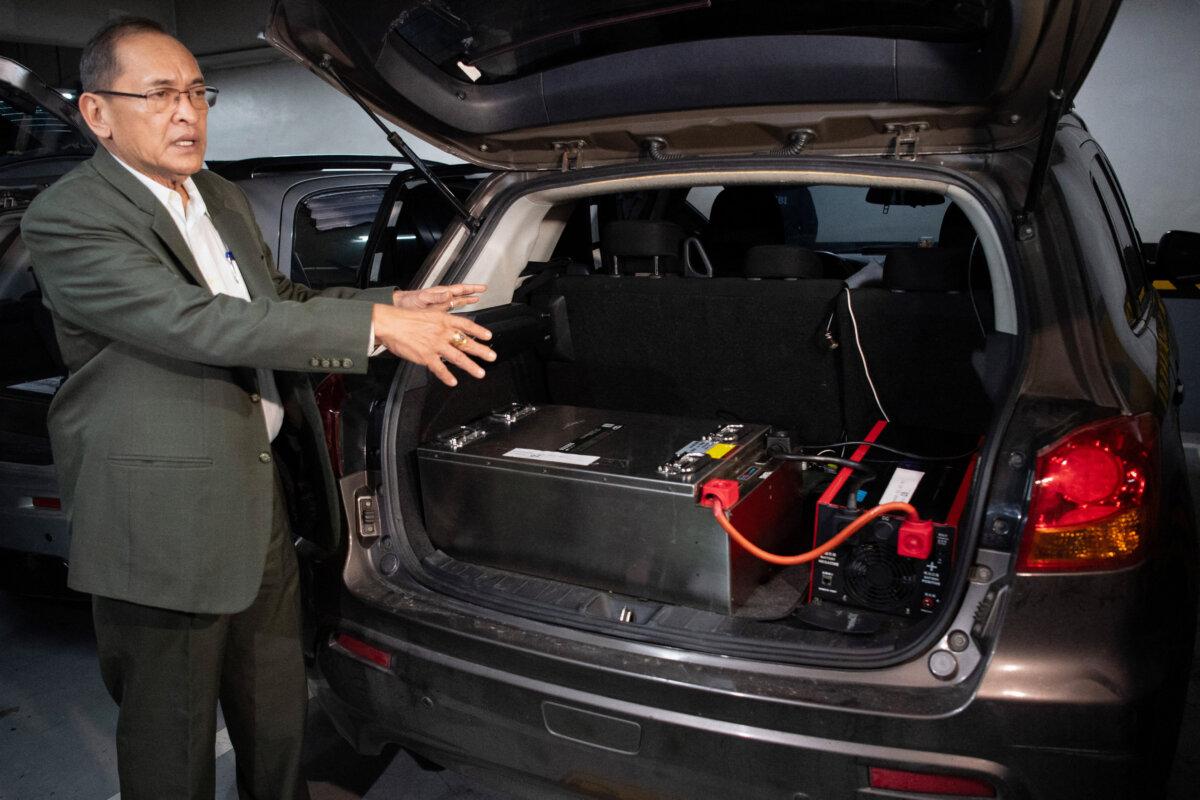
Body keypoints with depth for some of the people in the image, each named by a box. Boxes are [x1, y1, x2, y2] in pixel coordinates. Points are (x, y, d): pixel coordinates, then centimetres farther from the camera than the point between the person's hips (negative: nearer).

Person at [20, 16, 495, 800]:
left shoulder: (225, 198, 12)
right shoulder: (69, 219, -15)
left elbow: (279, 300, 22)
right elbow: (196, 322, -27)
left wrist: (394, 303, 7)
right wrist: (375, 325, -29)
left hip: (260, 498, 8)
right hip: (165, 526, -7)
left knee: (278, 723, 22)